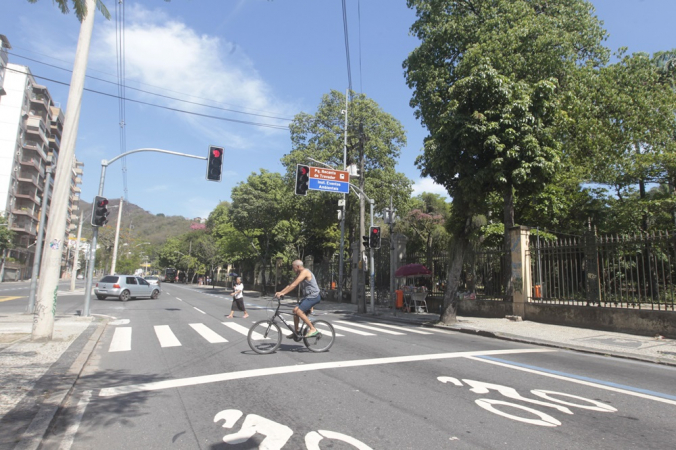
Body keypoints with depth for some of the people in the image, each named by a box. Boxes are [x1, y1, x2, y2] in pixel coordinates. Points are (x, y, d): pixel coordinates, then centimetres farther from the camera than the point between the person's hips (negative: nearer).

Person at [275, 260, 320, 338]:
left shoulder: (305, 272, -15)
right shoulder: (300, 274, 16)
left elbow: (294, 285, -23)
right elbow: (291, 285, 15)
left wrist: (282, 293, -23)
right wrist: (280, 292, 5)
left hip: (313, 296, -10)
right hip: (308, 296, 10)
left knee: (299, 311, -18)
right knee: (295, 310, 7)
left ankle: (313, 329, -12)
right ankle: (296, 332, 17)